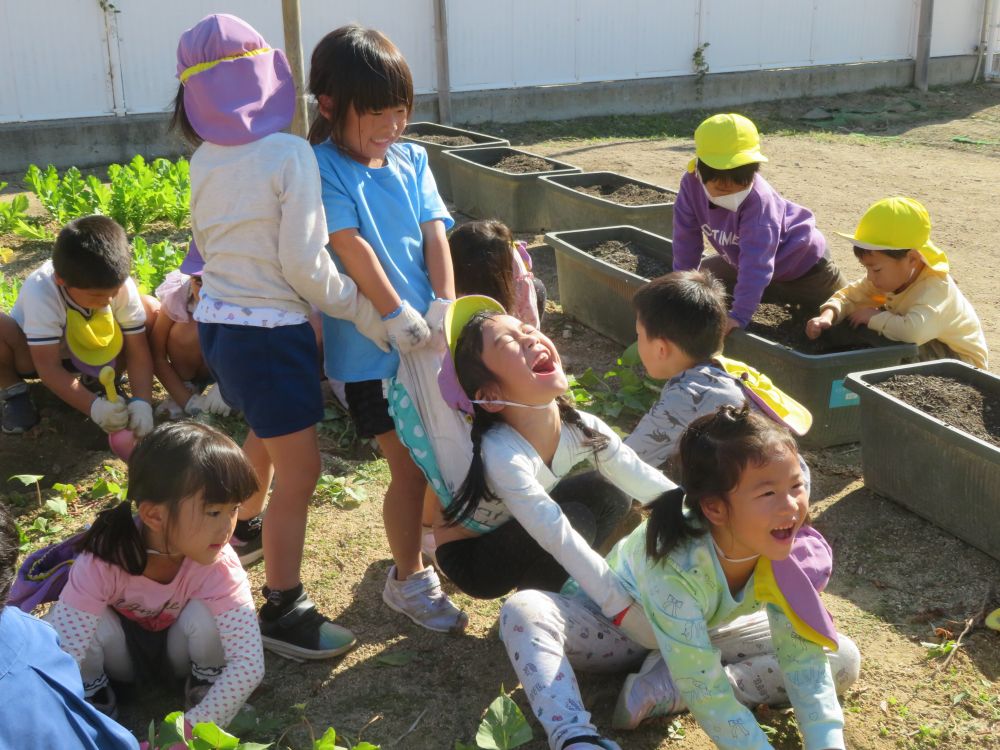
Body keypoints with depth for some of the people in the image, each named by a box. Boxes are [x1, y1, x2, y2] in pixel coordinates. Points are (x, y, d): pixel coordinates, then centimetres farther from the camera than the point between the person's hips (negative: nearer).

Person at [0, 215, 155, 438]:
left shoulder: (122, 286, -27)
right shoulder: (40, 294, -36)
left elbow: (138, 350, -22)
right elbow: (49, 368, -35)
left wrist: (142, 402, -37)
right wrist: (94, 406, -47)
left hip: (92, 353, 3)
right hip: (34, 356, -3)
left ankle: (94, 378, 1)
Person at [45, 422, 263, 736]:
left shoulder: (219, 565, -32)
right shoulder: (102, 559, -35)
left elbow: (249, 663, -36)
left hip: (179, 649, 1)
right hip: (121, 649, 0)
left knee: (203, 613, -33)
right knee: (75, 620, -32)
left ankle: (205, 681, -1)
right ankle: (95, 694, -1)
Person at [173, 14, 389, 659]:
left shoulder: (204, 160, 2)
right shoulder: (290, 154, -18)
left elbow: (208, 242, 12)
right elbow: (304, 263, -19)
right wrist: (370, 316, -10)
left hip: (217, 321, 8)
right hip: (270, 332, -8)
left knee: (266, 430, 32)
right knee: (300, 470, 2)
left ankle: (246, 521, 56)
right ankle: (283, 611, 11)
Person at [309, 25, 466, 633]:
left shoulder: (413, 160, 6)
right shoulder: (323, 168, -12)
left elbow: (435, 231, -1)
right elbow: (351, 246, -19)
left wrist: (445, 304, -14)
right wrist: (398, 316, -22)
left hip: (428, 334, 6)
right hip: (371, 348, -6)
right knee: (410, 465, 1)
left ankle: (425, 537, 46)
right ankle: (408, 578, 21)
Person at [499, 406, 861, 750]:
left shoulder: (785, 550, -28)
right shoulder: (674, 566, -42)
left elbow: (803, 654, -20)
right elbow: (704, 691, -40)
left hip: (706, 629, 6)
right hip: (618, 621, -5)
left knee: (843, 660, -13)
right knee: (523, 611, -32)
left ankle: (661, 689, -20)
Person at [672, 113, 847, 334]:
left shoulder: (759, 199, -40)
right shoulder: (691, 184, -25)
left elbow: (756, 263, -44)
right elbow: (686, 240, -14)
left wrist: (740, 316, -50)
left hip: (801, 262, -6)